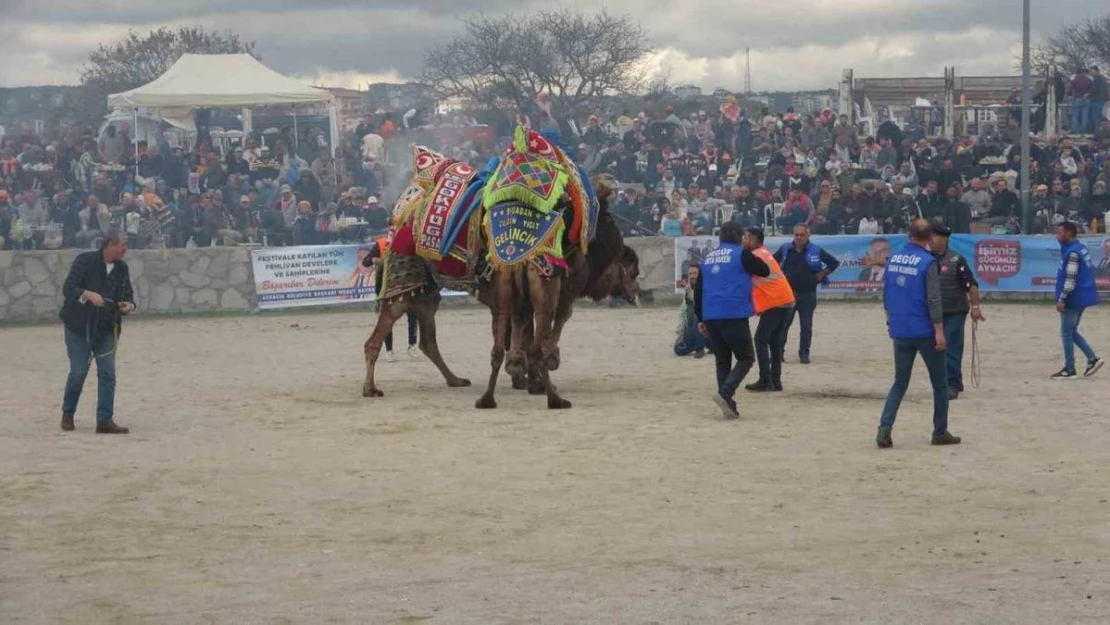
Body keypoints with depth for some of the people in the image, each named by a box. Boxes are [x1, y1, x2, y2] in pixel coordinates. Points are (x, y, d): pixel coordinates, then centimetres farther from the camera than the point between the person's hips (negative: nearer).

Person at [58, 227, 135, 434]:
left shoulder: (121, 268, 3)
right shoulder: (85, 261, -12)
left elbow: (127, 294, 6)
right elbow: (68, 288, -17)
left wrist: (128, 305, -17)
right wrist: (88, 295, -34)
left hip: (105, 329, 4)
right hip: (78, 327, -4)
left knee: (108, 372, -4)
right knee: (78, 372, -1)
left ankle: (105, 420, -1)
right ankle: (68, 413, 22)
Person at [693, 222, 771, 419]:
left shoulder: (708, 258, 16)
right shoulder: (741, 254, -3)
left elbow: (698, 289, 17)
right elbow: (765, 271, 4)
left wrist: (700, 319, 23)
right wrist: (754, 261, 24)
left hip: (711, 317, 6)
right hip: (735, 315, -6)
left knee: (722, 361, 13)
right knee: (746, 358, 3)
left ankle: (729, 406, 8)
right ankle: (725, 393, -18)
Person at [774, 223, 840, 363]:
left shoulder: (815, 251, -5)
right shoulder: (785, 249, 1)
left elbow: (834, 262, 1)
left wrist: (821, 275, -4)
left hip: (807, 295, -1)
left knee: (806, 326, 2)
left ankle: (804, 354, 10)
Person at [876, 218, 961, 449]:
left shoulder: (893, 259, 5)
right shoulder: (927, 262, -13)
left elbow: (886, 294, 14)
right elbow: (933, 299, -17)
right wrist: (939, 331, -15)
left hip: (900, 332, 5)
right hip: (925, 332, -5)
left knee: (900, 382, 10)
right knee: (939, 384, 11)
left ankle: (885, 428, -8)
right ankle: (940, 432, 15)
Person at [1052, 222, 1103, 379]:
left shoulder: (1072, 252, -19)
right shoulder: (1081, 248, 11)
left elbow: (1070, 279, -22)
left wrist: (1062, 299, -20)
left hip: (1073, 299, -10)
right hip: (1081, 297, 10)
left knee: (1066, 334, -1)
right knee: (1072, 332, 18)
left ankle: (1069, 369, 4)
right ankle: (1092, 359, 14)